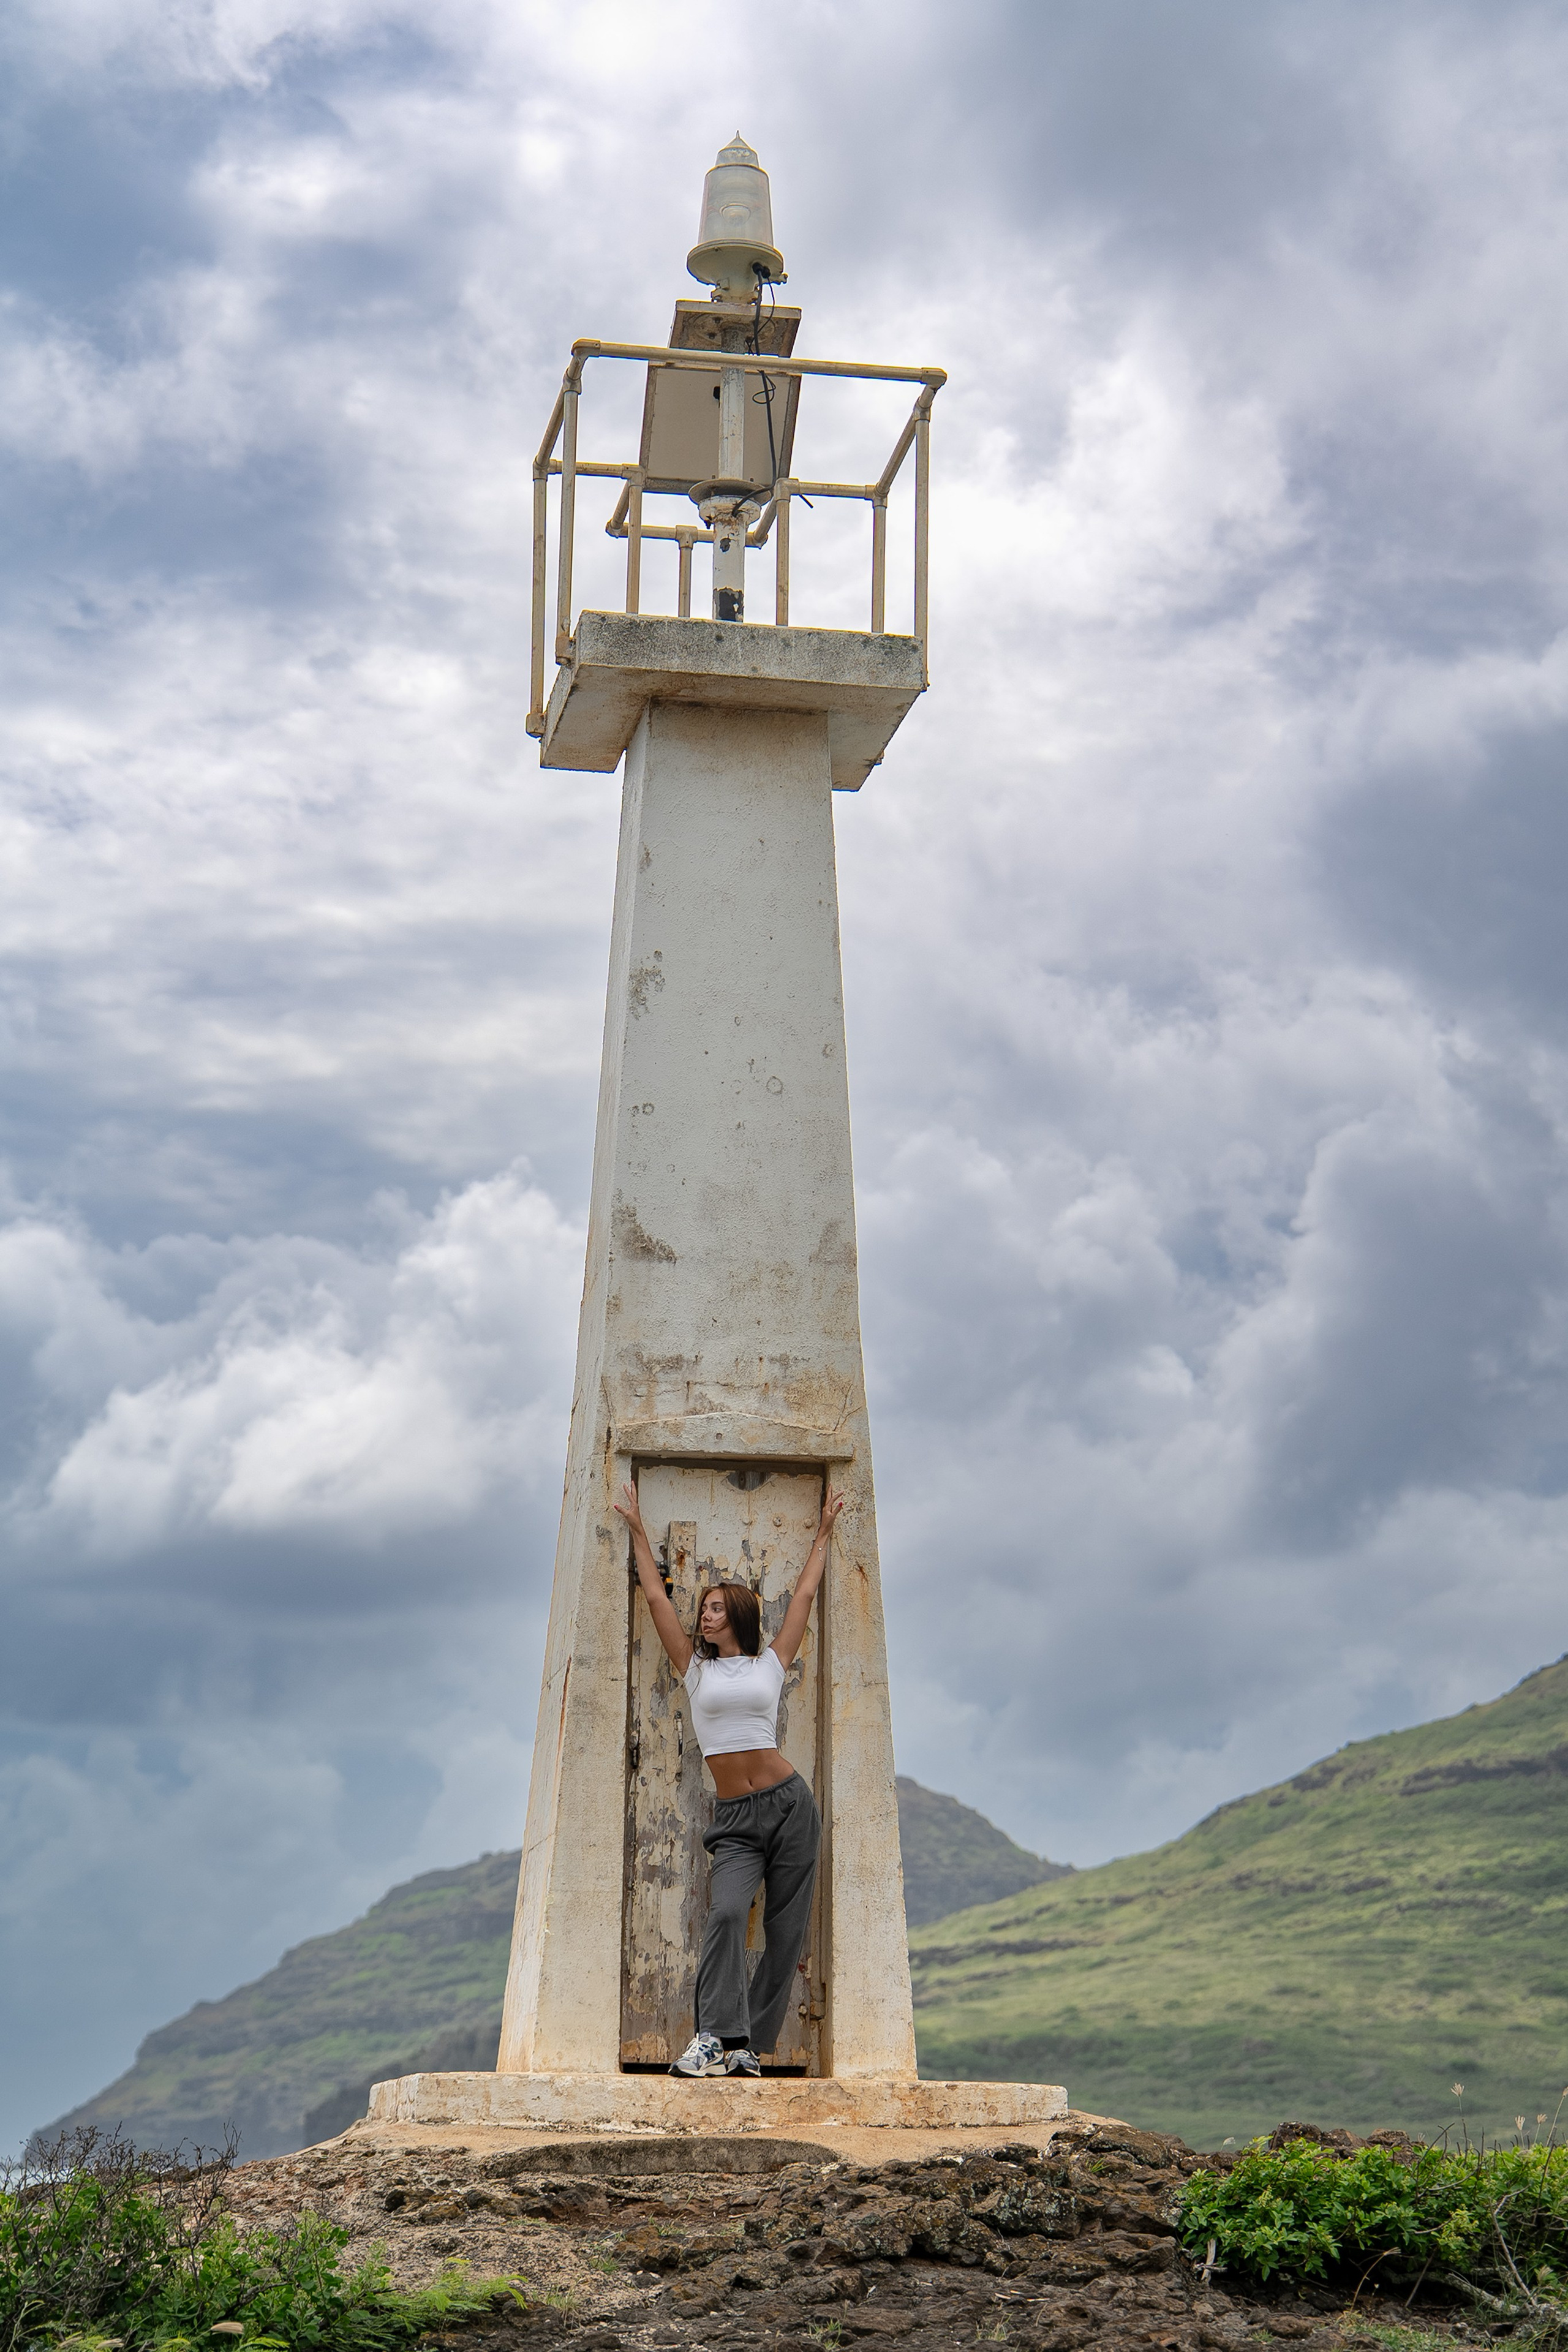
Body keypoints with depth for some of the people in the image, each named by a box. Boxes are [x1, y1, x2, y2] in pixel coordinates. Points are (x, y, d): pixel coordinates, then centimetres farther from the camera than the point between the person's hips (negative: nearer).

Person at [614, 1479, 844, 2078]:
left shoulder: (771, 1664, 10)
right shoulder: (694, 1666, 11)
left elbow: (805, 1594, 19)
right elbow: (656, 1596, 14)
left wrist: (824, 1532, 27)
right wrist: (638, 1530, 18)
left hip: (788, 1804, 1)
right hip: (734, 1819, -1)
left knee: (786, 1931, -3)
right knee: (726, 1912, -23)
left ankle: (749, 2046, 1)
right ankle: (715, 2037, -25)